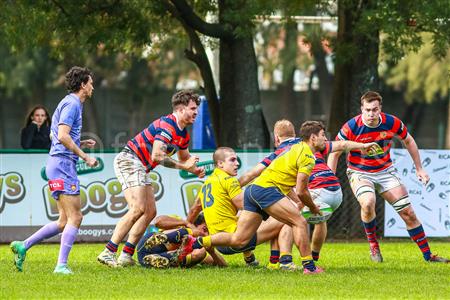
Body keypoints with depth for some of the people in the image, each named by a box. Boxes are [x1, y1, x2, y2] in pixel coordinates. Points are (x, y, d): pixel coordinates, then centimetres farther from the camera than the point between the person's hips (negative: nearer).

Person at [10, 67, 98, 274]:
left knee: (65, 221, 10)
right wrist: (84, 156, -16)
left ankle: (23, 246, 11)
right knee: (74, 217, -13)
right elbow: (63, 136, -20)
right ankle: (61, 265, -17)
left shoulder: (70, 103, 22)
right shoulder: (72, 103, -10)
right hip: (63, 163, -10)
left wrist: (81, 144, 20)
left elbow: (56, 136, 28)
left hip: (59, 164, 10)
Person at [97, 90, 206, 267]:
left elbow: (184, 158, 29)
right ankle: (108, 253, -22)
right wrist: (183, 166, -21)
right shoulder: (167, 125, -21)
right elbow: (156, 156, -30)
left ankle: (126, 256, 4)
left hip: (141, 168, 10)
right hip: (129, 160, -10)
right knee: (138, 209, -21)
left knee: (150, 212, 6)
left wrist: (195, 169, 7)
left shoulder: (183, 134, 12)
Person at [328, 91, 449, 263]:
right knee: (368, 203, -34)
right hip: (359, 173, -3)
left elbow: (408, 141, 7)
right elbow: (334, 153, -8)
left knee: (408, 213, -2)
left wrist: (419, 169, 10)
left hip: (385, 171, 3)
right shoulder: (351, 127, -21)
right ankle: (373, 245, -9)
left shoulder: (392, 123, -14)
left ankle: (428, 255, 11)